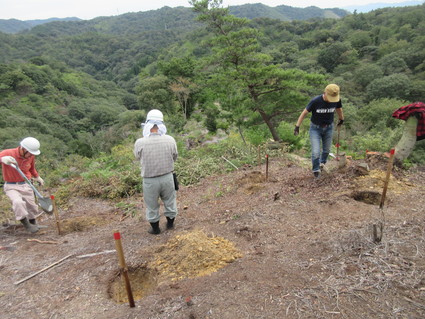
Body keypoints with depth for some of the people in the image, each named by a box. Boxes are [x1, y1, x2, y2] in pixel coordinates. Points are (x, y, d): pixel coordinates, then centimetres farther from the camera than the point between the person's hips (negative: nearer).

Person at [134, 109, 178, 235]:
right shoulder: (170, 140, -15)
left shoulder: (140, 143, -20)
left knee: (152, 206, 19)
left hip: (150, 180, -2)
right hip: (167, 177, 2)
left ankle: (155, 229, 37)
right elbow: (174, 157, 0)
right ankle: (170, 224, 43)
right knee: (170, 202, 24)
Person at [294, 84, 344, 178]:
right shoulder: (315, 101, -25)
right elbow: (304, 113, -15)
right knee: (316, 152, -11)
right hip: (315, 128, -3)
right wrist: (297, 126, -18)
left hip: (328, 128, 4)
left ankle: (322, 163, 50)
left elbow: (339, 109, 7)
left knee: (326, 149, 20)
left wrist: (341, 120, 24)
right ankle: (316, 170, 14)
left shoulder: (337, 99, -15)